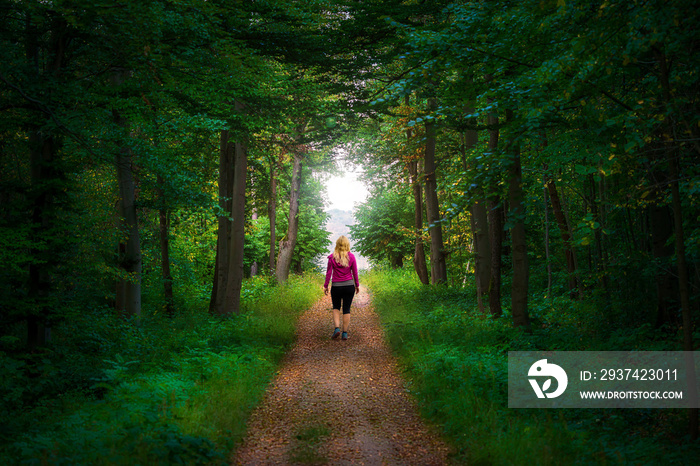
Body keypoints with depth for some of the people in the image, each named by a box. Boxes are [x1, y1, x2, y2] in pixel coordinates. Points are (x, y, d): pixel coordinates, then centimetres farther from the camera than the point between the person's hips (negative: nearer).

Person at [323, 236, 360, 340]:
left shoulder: (332, 257, -5)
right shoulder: (351, 256, -3)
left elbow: (329, 272, -2)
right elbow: (355, 272, 3)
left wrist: (325, 286, 6)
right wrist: (357, 285, 14)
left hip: (336, 286, 0)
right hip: (349, 286, 0)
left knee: (336, 307, 18)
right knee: (346, 309, 7)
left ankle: (337, 328, 0)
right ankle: (345, 333, 9)